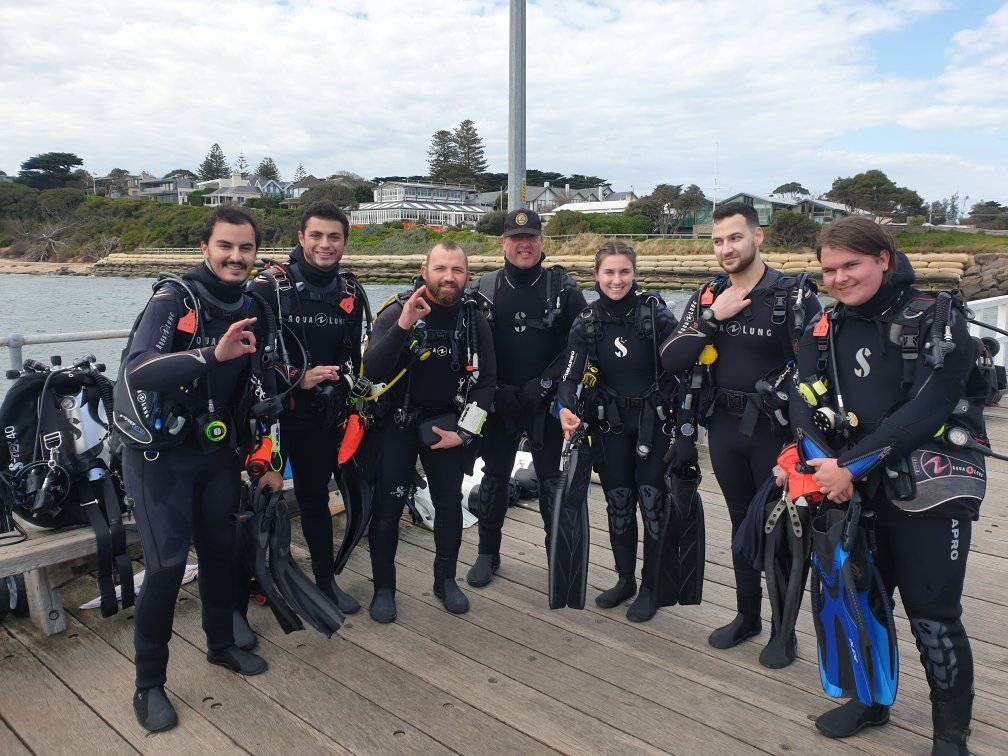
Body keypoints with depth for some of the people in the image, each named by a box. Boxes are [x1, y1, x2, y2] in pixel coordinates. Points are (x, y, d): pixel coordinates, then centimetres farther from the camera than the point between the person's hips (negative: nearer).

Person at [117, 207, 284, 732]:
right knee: (167, 563, -8)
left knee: (220, 549, 14)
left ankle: (221, 644, 36)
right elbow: (136, 372, -31)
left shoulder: (253, 314, 4)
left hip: (217, 451, 6)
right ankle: (149, 684, 11)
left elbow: (260, 391, 12)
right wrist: (212, 354, -44)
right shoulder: (173, 300, -16)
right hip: (159, 453, -6)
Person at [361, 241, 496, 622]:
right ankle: (383, 587, 17)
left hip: (445, 424, 3)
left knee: (449, 502, 10)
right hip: (396, 422, -3)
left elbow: (486, 380, 1)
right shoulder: (396, 312, -13)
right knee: (388, 505, -2)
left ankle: (446, 580, 29)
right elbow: (372, 371, -24)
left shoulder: (474, 320, -3)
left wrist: (464, 432, -6)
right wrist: (402, 327, -37)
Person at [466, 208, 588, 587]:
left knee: (551, 478, 7)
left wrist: (546, 382, -13)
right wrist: (493, 389, -8)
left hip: (547, 402, -1)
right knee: (494, 477, 11)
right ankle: (488, 553, 27)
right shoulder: (483, 289, 3)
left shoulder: (563, 288, -1)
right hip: (498, 402, 1)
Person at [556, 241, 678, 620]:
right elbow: (571, 376, -12)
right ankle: (625, 579, 31)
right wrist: (566, 409, -31)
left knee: (652, 501, 0)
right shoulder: (587, 322, -4)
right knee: (617, 502, 11)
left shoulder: (655, 312, -13)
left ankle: (650, 587, 20)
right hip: (610, 422, 3)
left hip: (654, 421, -3)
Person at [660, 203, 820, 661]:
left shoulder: (795, 296, -10)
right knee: (742, 523, 17)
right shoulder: (707, 297, 3)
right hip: (724, 429, 5)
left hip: (774, 431, -4)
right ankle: (748, 617, 34)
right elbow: (671, 360, -6)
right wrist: (713, 317, -16)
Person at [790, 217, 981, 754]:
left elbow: (924, 409, -19)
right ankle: (871, 700, 36)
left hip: (930, 488, -4)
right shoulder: (826, 329, 6)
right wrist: (818, 461, -22)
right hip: (857, 488, 5)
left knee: (932, 613, 2)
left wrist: (852, 464, -23)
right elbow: (805, 401, -4)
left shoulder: (937, 321, -10)